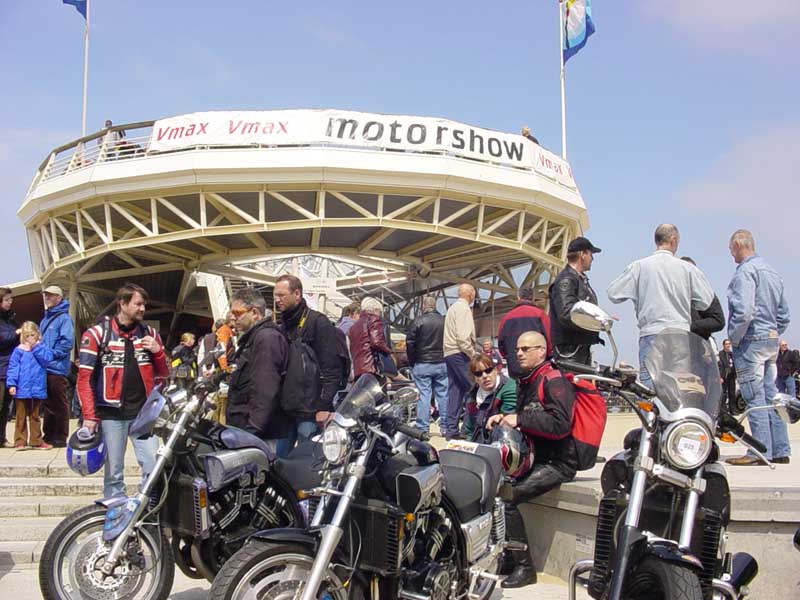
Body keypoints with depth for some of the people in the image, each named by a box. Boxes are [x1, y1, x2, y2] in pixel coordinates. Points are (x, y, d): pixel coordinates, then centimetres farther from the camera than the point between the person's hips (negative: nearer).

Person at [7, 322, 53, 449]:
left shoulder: (42, 348, 6)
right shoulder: (19, 350, -1)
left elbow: (47, 359, -12)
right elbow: (13, 367, -5)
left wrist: (36, 347, -11)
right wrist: (12, 384, -12)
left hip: (37, 388, 2)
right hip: (22, 389, -2)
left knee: (35, 416, 14)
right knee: (21, 416, 6)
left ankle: (36, 441, 20)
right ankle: (20, 441, 12)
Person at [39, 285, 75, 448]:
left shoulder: (64, 318, -7)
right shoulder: (45, 319, 19)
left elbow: (67, 342, -17)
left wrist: (51, 355, -15)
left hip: (56, 368, -8)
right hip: (44, 367, 8)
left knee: (59, 404, -2)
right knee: (47, 403, 14)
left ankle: (61, 437, 4)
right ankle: (49, 434, 22)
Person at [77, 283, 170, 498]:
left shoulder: (149, 333, 11)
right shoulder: (97, 333, -1)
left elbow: (164, 374, 16)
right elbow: (85, 377, -3)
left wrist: (158, 351, -4)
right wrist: (89, 416, -9)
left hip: (143, 412, 3)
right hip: (112, 413, -3)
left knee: (154, 468, -3)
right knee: (113, 472, 4)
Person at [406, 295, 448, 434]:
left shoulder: (418, 321, -7)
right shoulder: (444, 321, 2)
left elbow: (410, 343, -6)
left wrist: (412, 362, 5)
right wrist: (444, 358, 12)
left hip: (422, 364, -3)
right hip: (442, 364, 3)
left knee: (424, 395, -1)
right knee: (443, 394, 8)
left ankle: (423, 428, -1)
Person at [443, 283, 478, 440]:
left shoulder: (453, 308, 21)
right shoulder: (463, 308, -9)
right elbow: (463, 336, -19)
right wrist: (473, 355, -13)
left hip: (449, 353, 10)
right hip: (460, 353, -10)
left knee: (455, 391, 9)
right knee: (472, 388, -7)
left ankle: (451, 429, 9)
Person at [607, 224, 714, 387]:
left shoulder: (639, 266, -1)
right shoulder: (687, 268, 2)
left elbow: (613, 294, 0)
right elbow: (705, 301, 3)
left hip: (651, 333, -1)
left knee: (649, 384, -1)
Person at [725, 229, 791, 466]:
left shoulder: (745, 271, -11)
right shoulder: (772, 271, 18)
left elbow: (744, 312, -22)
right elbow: (784, 314, 20)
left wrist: (734, 338, -11)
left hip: (751, 340, -9)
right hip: (772, 341, 9)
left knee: (755, 397, -7)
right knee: (770, 395, 10)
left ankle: (761, 451, -7)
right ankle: (780, 450, 13)